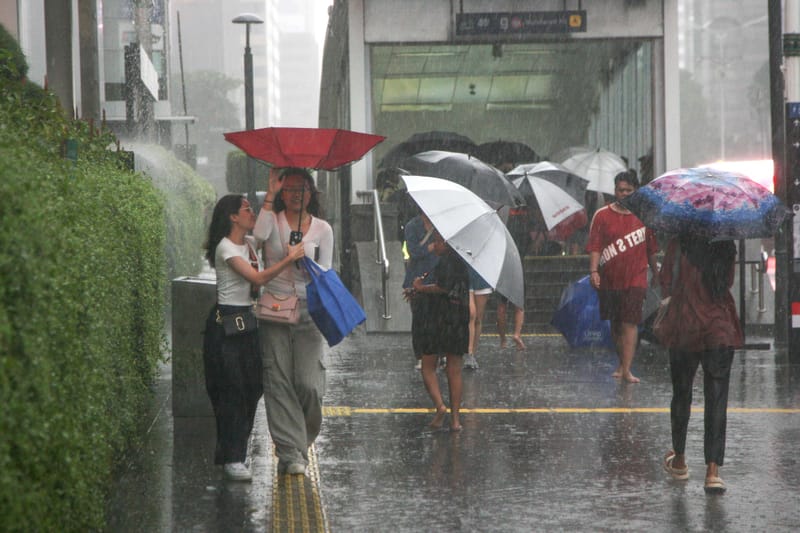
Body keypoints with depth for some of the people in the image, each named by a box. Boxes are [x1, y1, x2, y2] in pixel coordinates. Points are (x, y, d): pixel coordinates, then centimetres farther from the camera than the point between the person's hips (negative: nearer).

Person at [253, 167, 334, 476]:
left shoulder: (322, 229, 10)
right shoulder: (273, 220, 6)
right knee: (279, 381, -6)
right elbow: (259, 234, -18)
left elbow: (326, 273, 7)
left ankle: (300, 442, 16)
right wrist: (270, 195, -14)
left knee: (309, 384, -8)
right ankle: (290, 452, -5)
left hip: (308, 310, 1)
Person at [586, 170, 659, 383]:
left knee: (630, 323, -11)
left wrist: (655, 272, 19)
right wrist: (594, 270, -15)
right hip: (609, 279, 1)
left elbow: (651, 248, 14)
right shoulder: (602, 216, 1)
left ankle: (627, 370, -16)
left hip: (635, 279, -1)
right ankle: (622, 363, 29)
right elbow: (595, 246, -3)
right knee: (615, 323, 12)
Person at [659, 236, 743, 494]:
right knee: (717, 398, 0)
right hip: (720, 330, 0)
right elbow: (728, 283, 11)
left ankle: (679, 460, 30)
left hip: (684, 329, 0)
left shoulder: (679, 245, -8)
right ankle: (713, 470, -9)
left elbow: (666, 284, -4)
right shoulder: (727, 247, -2)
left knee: (681, 394, 16)